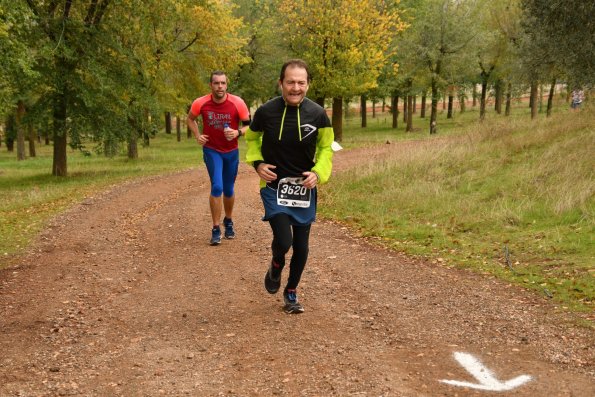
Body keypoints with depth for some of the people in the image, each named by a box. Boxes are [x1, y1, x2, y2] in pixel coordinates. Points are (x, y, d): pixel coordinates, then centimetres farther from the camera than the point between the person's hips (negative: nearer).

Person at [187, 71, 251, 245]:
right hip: (211, 150, -1)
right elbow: (190, 119, 7)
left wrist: (237, 132, -27)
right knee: (217, 187, -16)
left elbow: (249, 125, -8)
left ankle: (228, 221, 40)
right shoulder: (201, 103, -14)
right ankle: (216, 229, -4)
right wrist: (197, 136, -6)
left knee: (228, 190, 13)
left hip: (231, 152, 1)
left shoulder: (237, 103, -18)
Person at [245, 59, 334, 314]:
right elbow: (251, 138, 8)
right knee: (283, 241, -16)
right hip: (274, 187, -2)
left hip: (304, 188, 2)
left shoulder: (317, 114, -9)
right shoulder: (266, 111, -12)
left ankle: (291, 292, 33)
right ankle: (276, 267, 21)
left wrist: (319, 172, -12)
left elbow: (326, 147, 5)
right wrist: (257, 163, -9)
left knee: (301, 246, 10)